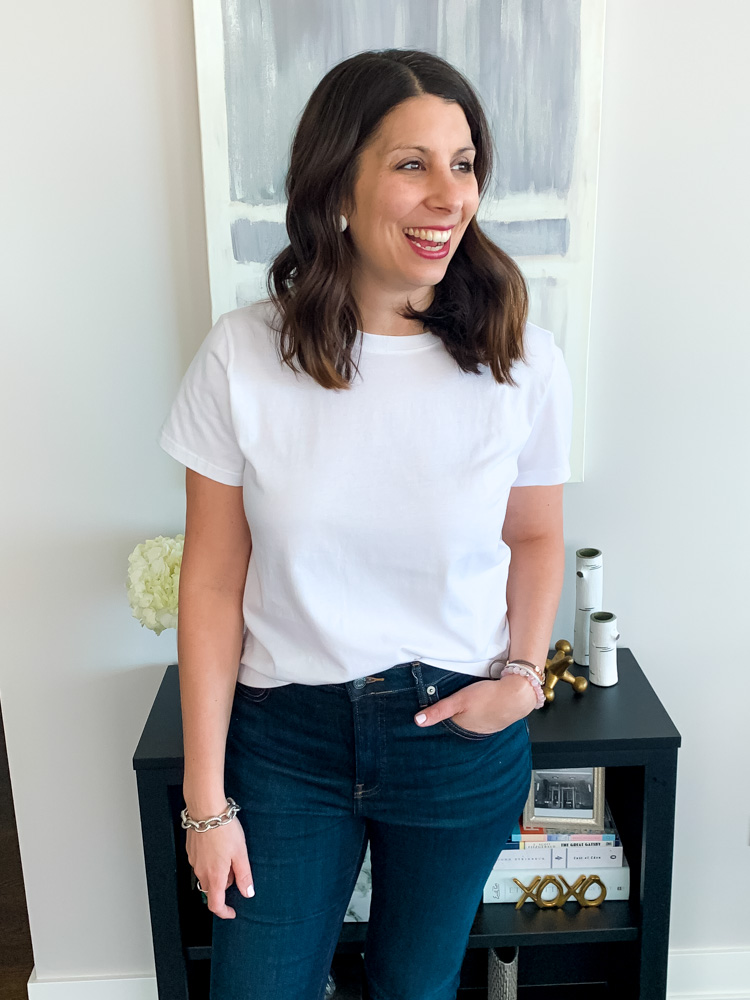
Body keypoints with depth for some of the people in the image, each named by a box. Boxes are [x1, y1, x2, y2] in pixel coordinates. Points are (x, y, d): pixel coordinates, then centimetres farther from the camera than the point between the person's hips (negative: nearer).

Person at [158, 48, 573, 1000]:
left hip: (463, 737, 1)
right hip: (286, 733, 0)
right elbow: (214, 580, -8)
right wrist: (207, 800, -5)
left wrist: (524, 675, -10)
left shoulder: (520, 361, -10)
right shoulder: (243, 355, -13)